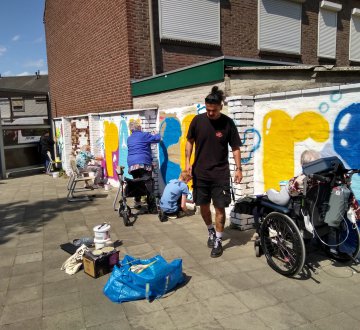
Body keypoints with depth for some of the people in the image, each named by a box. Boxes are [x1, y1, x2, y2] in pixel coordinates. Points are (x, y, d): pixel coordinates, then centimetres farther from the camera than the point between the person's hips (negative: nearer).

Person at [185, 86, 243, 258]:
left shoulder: (228, 123, -7)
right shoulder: (198, 120, -4)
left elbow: (235, 147, -1)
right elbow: (190, 141, 6)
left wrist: (238, 169, -7)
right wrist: (188, 162, -3)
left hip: (220, 173, -2)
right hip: (200, 171, 2)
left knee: (220, 207, 0)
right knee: (203, 205, 11)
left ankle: (218, 241, 15)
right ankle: (211, 231, 37)